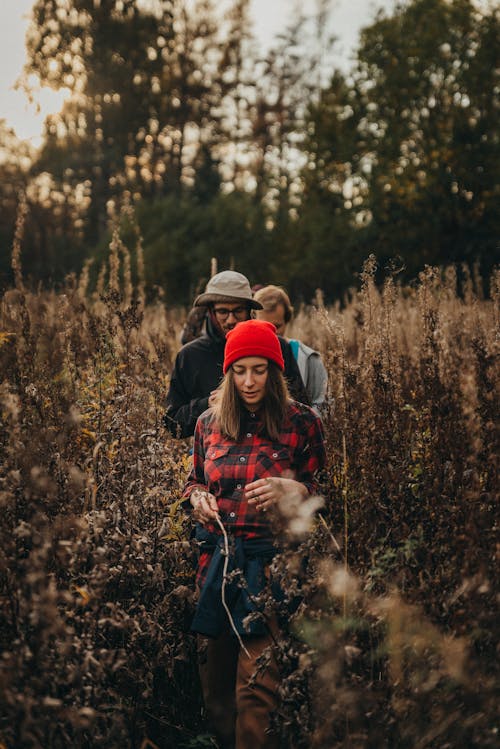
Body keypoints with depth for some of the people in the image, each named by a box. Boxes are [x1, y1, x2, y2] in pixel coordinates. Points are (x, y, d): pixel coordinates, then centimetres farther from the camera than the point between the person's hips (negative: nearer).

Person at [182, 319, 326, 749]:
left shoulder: (301, 423, -2)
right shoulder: (209, 423, 9)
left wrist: (289, 491, -18)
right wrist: (197, 498, 1)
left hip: (271, 562, -4)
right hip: (216, 560, 4)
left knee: (255, 686, -11)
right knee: (214, 677, 12)